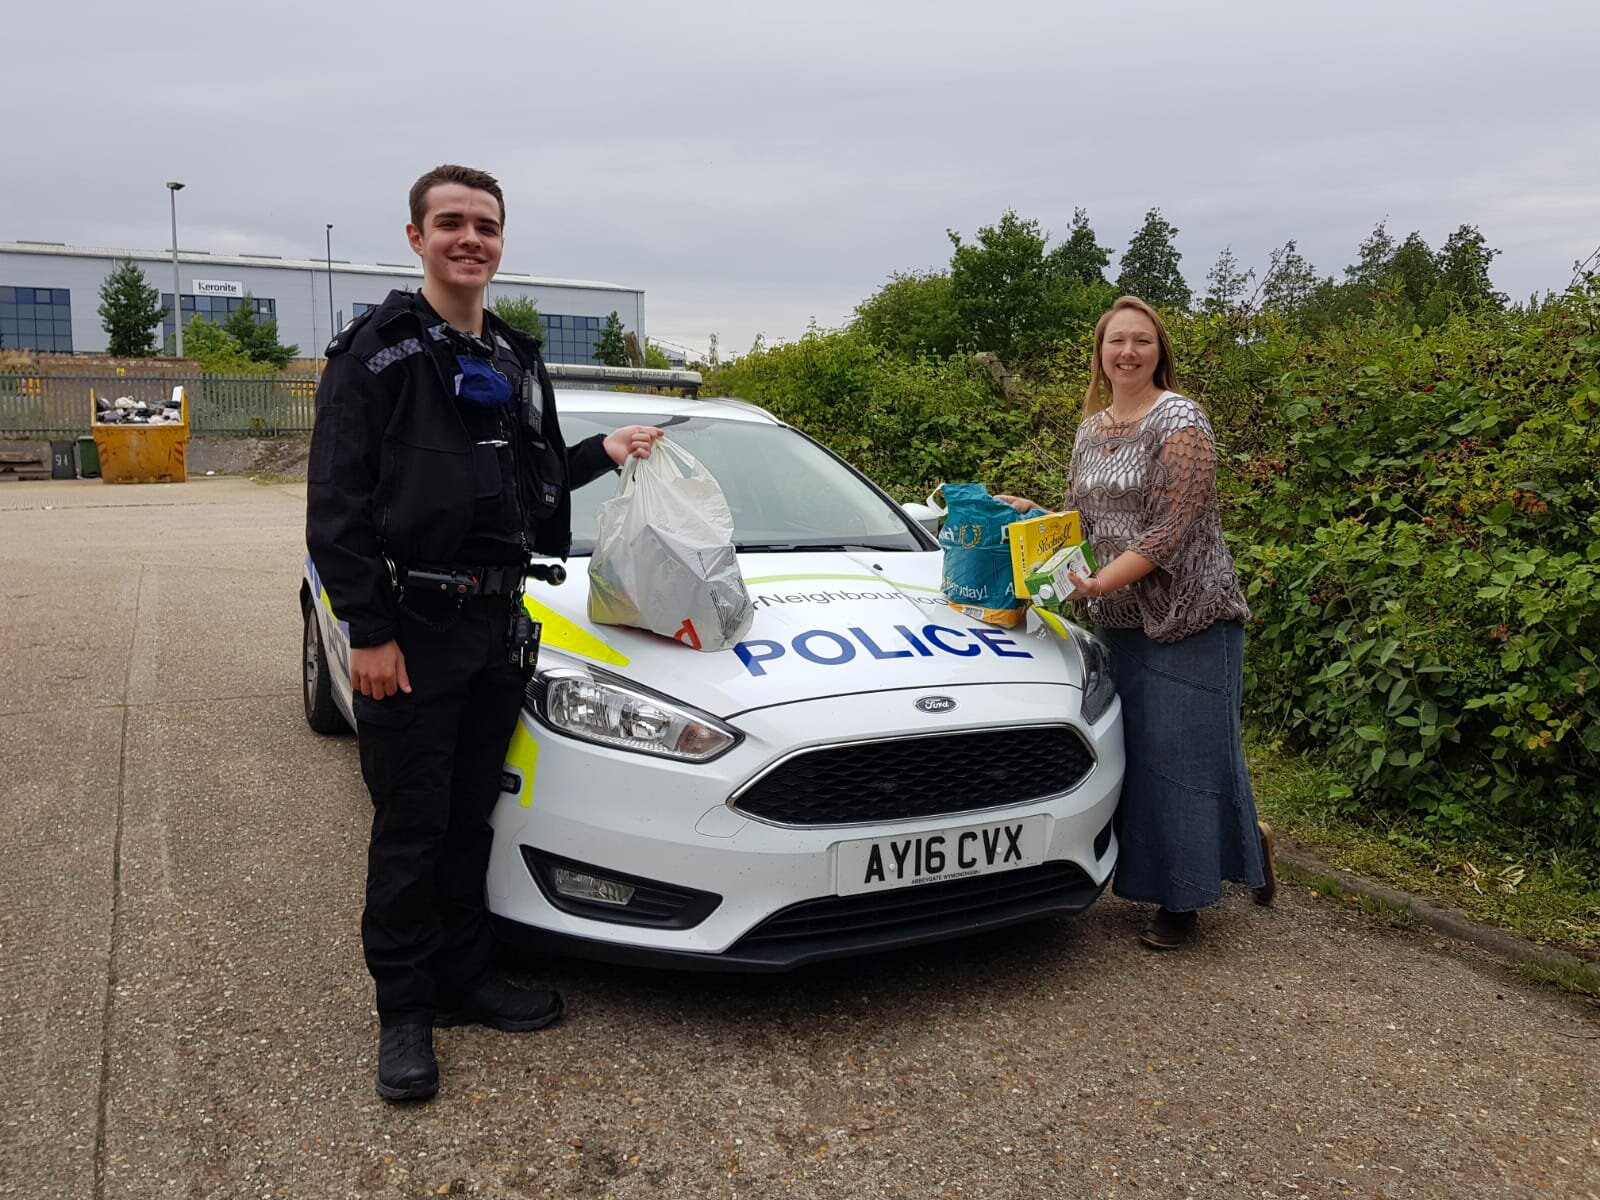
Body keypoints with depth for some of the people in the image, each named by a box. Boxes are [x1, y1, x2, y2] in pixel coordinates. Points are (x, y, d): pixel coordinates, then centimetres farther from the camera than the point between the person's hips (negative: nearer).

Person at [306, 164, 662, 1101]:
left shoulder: (517, 360, 15)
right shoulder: (378, 350, -6)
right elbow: (337, 502, -11)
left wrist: (602, 453, 7)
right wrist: (367, 631, -17)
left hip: (498, 623, 6)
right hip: (411, 628, -6)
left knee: (472, 818, 15)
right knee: (411, 828, 2)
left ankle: (466, 977, 28)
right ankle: (406, 1012, 16)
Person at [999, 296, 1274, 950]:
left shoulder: (1179, 420, -12)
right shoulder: (1091, 428, 11)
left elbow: (1171, 531, -19)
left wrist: (1102, 582, -26)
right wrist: (1029, 512, 1)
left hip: (1187, 617, -7)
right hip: (1122, 620, 7)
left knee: (1183, 749, -1)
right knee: (1139, 749, 11)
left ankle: (1181, 901, 13)